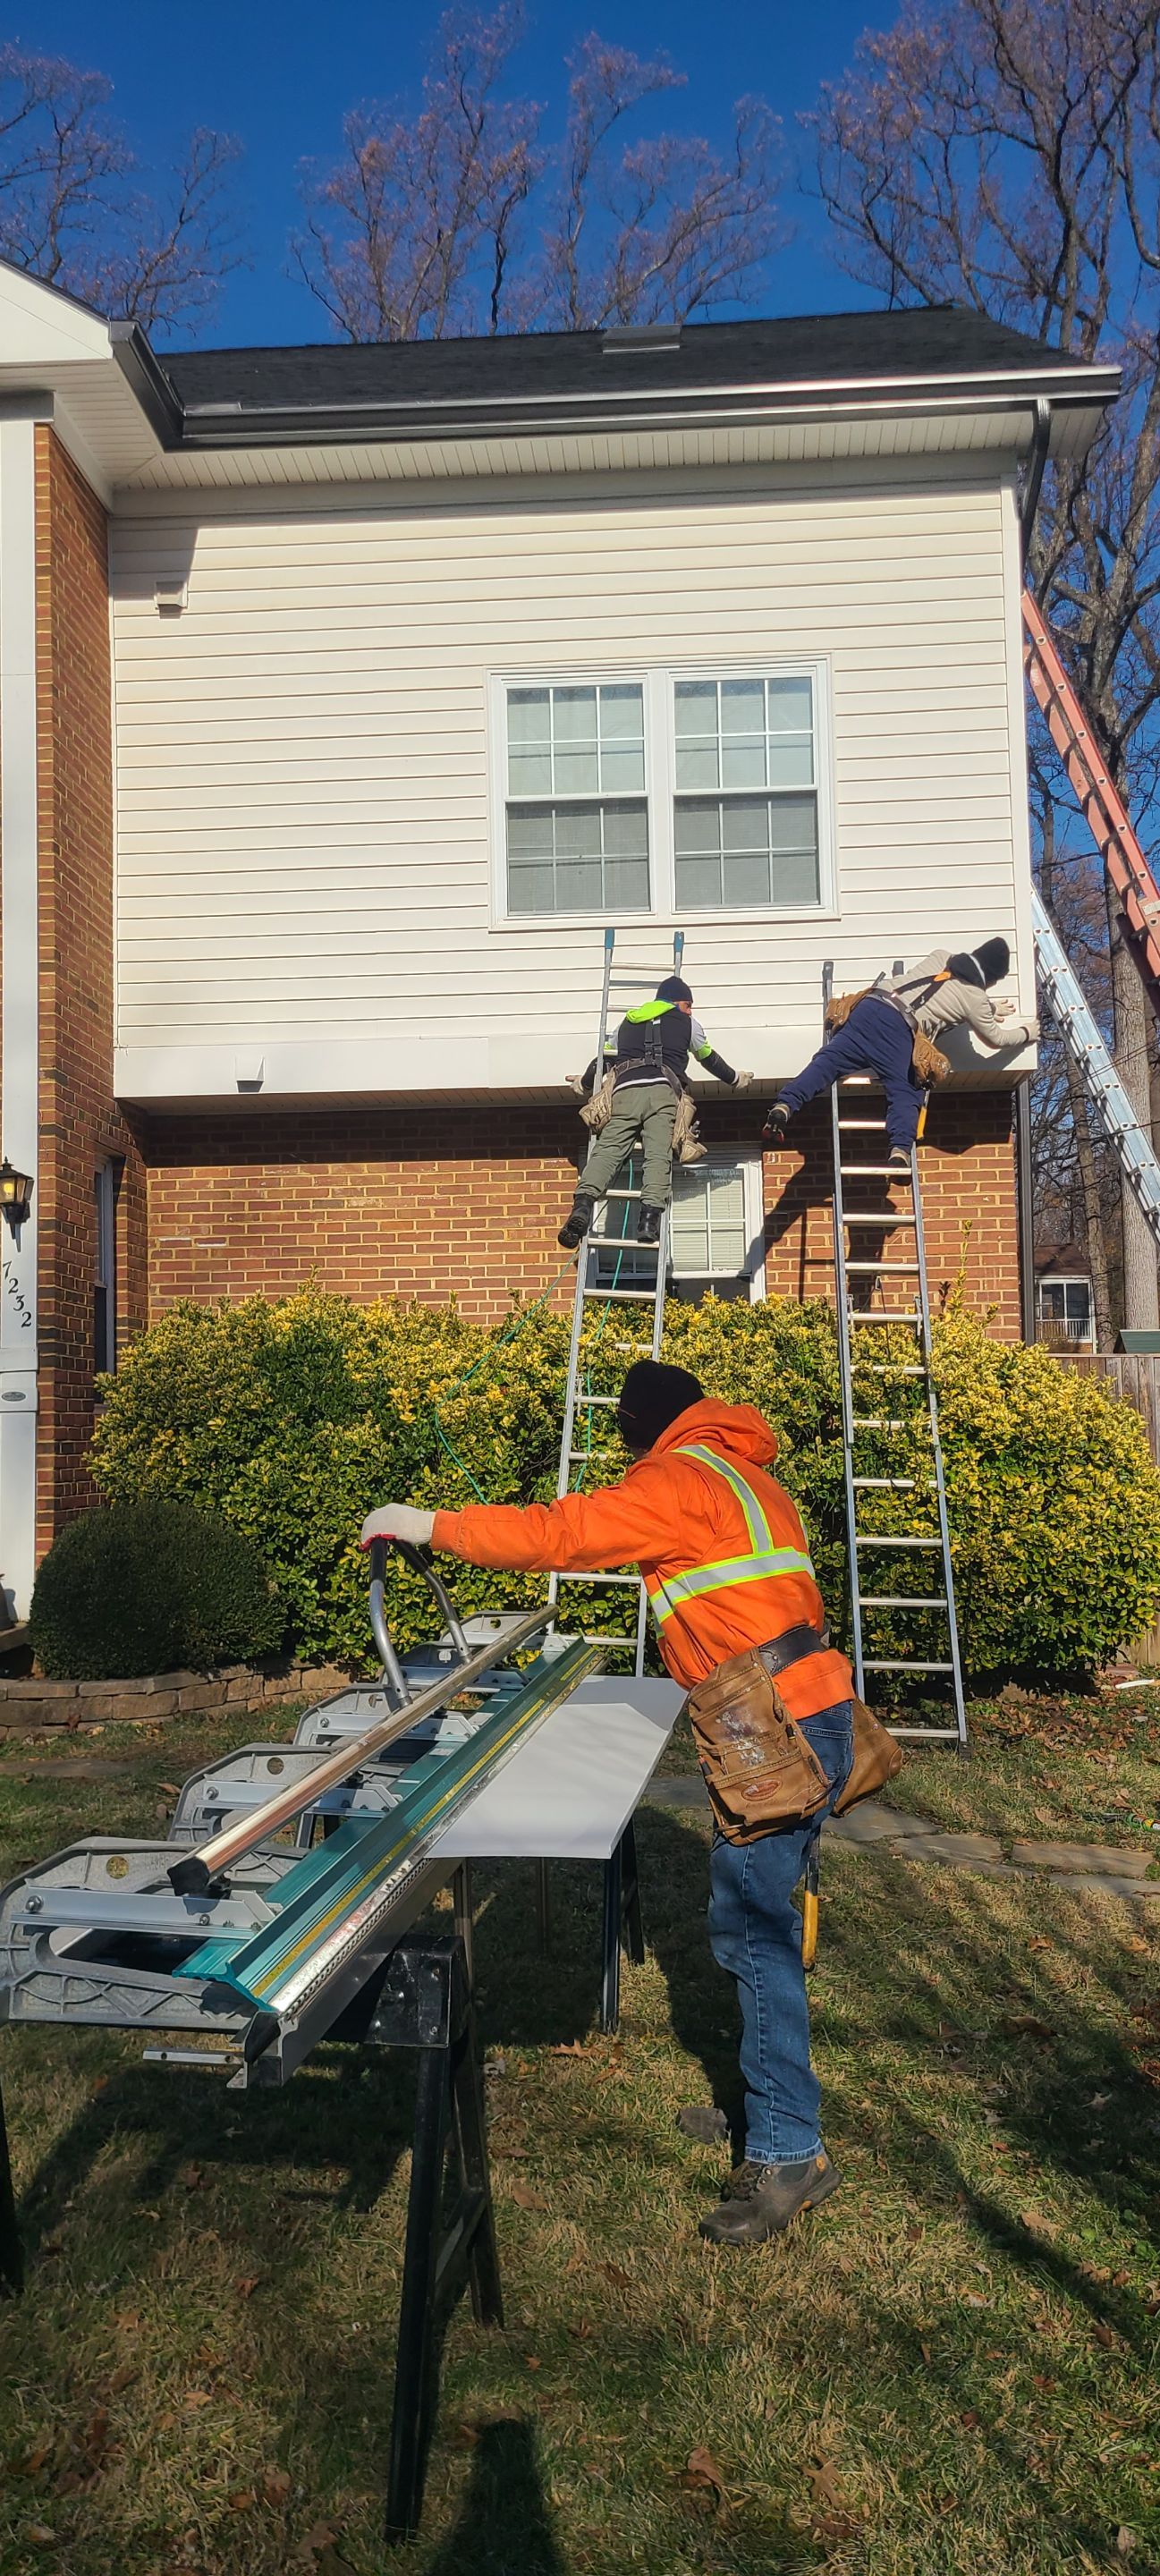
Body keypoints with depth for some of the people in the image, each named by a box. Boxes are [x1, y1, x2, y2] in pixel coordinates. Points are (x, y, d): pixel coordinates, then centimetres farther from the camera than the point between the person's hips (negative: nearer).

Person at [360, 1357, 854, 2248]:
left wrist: (433, 1526, -7)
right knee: (760, 1917, 15)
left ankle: (788, 2153, -3)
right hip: (814, 1708, 10)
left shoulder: (680, 1480, -7)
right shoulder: (747, 1479, 21)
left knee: (751, 1930, -7)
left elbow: (558, 1533, -14)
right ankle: (771, 2100, 23)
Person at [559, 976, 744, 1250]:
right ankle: (650, 1214, -34)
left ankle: (583, 1204, -37)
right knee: (658, 1155, -13)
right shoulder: (687, 1024, 28)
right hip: (662, 1089, -2)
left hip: (625, 1089, 2)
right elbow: (710, 1059, 40)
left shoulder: (628, 1022, 35)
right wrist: (735, 1079, 57)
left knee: (607, 1150, -14)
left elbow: (603, 1059, 39)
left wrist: (585, 1083, 58)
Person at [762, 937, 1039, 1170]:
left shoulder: (942, 955, 26)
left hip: (871, 1004, 5)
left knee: (829, 1059, -5)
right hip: (899, 1028, -5)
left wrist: (990, 1011, 52)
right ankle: (900, 1149, -21)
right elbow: (995, 1038, 22)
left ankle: (784, 1107, -24)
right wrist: (1026, 1033, 42)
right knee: (905, 1093, 2)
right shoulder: (975, 997, 11)